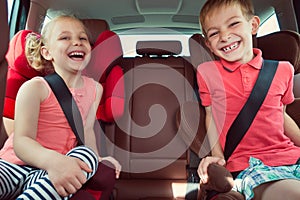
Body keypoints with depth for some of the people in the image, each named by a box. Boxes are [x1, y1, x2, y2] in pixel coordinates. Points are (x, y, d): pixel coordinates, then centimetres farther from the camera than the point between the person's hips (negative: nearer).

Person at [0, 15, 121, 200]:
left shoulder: (95, 88, 6)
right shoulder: (35, 87, -10)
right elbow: (21, 141, -18)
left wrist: (97, 160, -1)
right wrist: (53, 161, -38)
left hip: (51, 171, 6)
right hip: (16, 164, -5)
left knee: (86, 155, -30)